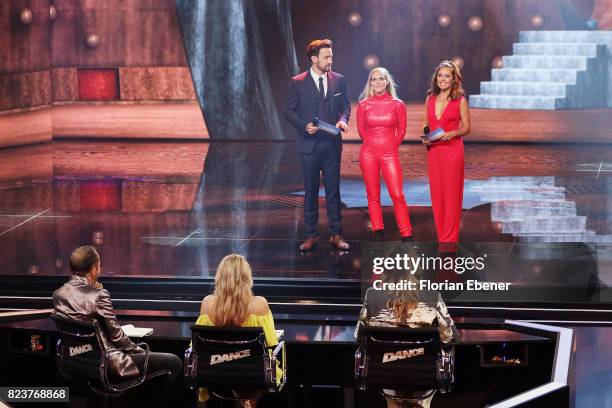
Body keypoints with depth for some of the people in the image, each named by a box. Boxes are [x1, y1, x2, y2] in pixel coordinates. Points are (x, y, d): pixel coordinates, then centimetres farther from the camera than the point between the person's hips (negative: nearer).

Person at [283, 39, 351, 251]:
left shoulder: (338, 80, 5)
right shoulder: (297, 82, -3)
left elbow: (345, 105, 12)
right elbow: (289, 110, 0)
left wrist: (343, 119, -9)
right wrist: (304, 126, -15)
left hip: (332, 144, 2)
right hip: (309, 144, -2)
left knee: (333, 190, 5)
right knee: (310, 191, 6)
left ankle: (336, 234, 11)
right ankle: (311, 235, 12)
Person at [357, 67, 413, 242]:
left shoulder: (397, 104, 0)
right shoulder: (364, 104, 1)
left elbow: (401, 130, 9)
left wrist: (390, 147, 10)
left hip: (390, 154, -1)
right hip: (368, 154, 1)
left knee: (398, 195, -7)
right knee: (373, 196, 3)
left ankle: (406, 234, -2)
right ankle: (378, 233, 10)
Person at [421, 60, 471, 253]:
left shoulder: (460, 101, -2)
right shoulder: (430, 99, 10)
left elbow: (466, 128, 0)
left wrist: (452, 133, -17)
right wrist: (424, 136, -3)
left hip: (452, 149, -4)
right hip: (433, 150, 4)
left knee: (451, 194, -2)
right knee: (436, 193, 6)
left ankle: (449, 240, 1)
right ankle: (441, 236, 14)